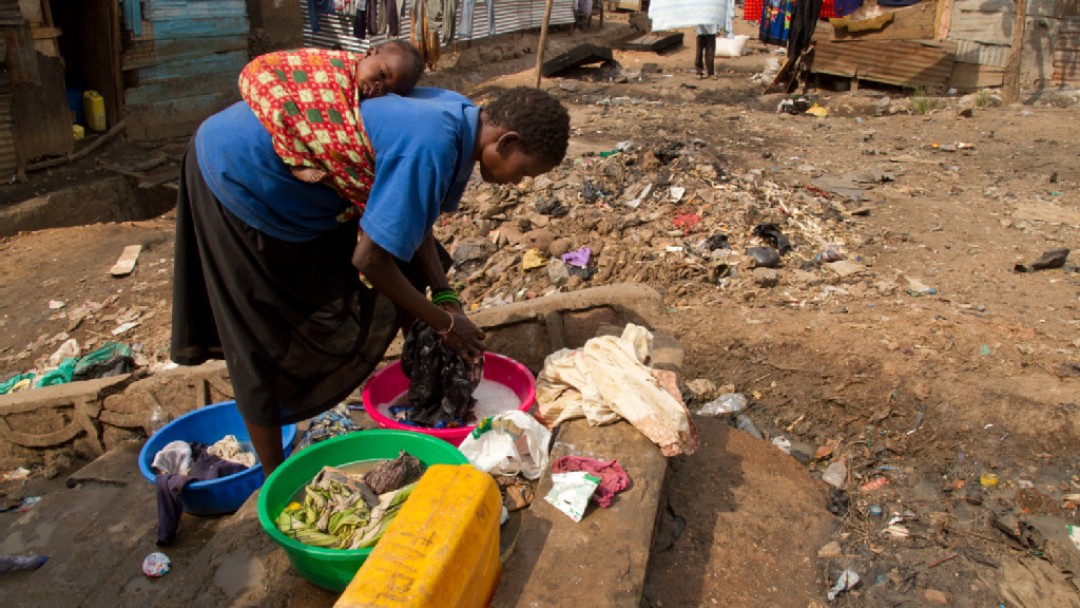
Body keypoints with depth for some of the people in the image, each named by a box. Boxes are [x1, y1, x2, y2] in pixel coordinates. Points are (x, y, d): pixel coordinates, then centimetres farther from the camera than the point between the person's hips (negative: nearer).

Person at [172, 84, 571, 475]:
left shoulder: (461, 116, -5)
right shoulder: (431, 147, -34)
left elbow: (411, 221, 1)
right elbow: (369, 259, -30)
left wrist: (445, 296, -8)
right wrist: (444, 322, -17)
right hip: (234, 172, -9)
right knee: (260, 338, -1)